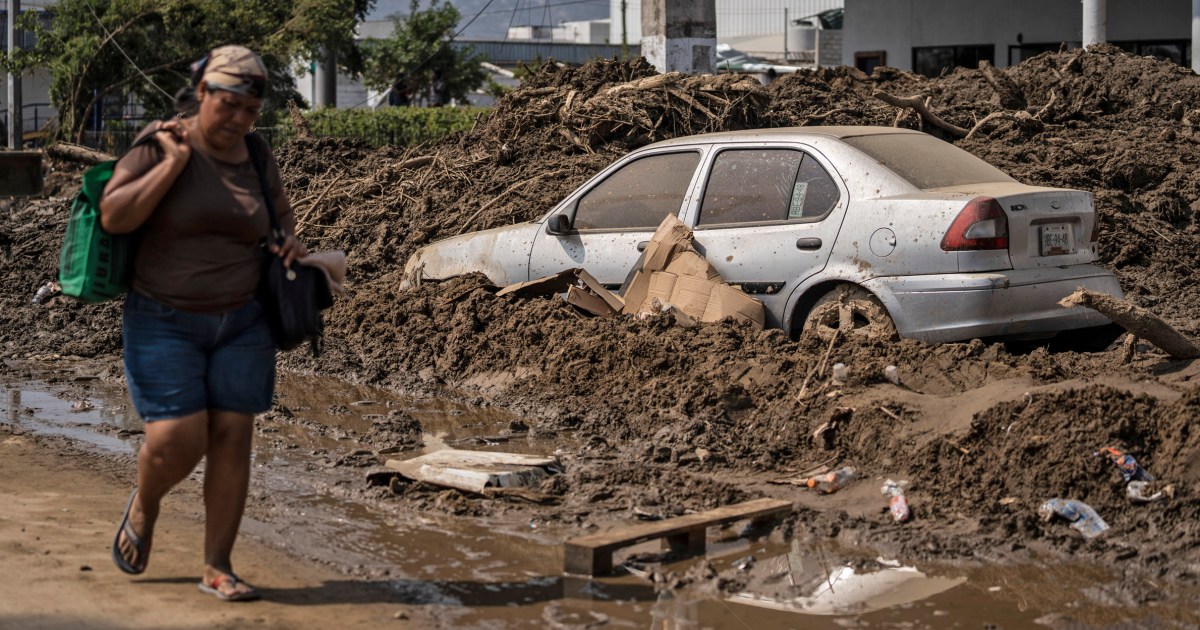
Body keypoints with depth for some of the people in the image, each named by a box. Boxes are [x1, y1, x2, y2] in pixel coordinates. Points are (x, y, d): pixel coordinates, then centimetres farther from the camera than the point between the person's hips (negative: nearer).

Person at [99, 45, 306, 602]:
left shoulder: (257, 158, 3)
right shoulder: (158, 143, -9)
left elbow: (280, 216, 19)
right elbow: (113, 216, -19)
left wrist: (290, 243, -3)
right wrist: (174, 163, -22)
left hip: (242, 324, 4)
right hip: (164, 323, -4)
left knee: (232, 439, -1)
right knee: (176, 442, -12)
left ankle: (217, 568, 8)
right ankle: (144, 505, 22)